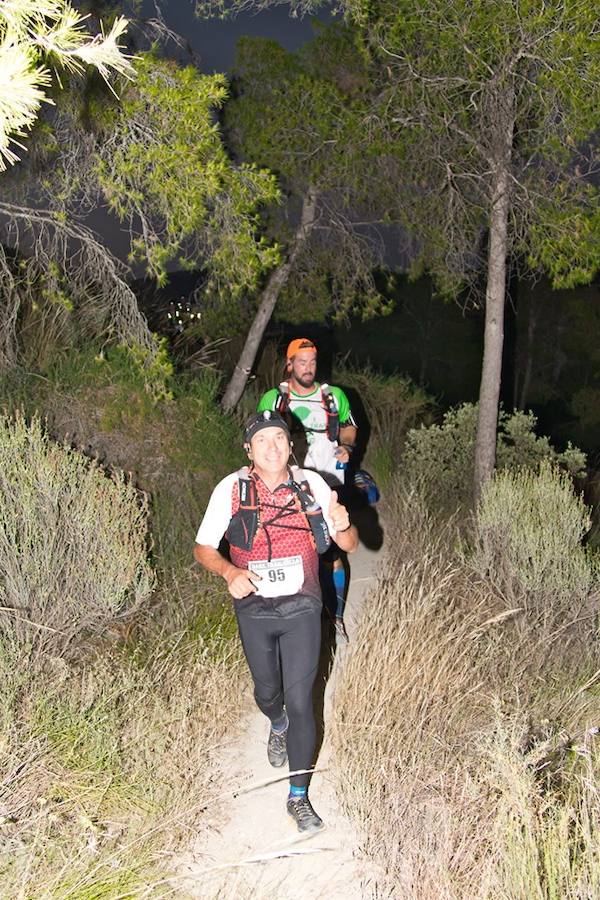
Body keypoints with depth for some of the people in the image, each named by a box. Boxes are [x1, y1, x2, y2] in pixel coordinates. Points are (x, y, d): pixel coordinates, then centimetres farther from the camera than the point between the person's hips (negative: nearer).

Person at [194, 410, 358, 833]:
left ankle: (299, 796, 17)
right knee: (267, 691, 20)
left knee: (300, 701, -2)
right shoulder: (231, 489, -12)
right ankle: (278, 726, 57)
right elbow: (203, 548, -5)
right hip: (254, 611, 1)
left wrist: (342, 526, -30)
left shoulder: (312, 484, -10)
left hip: (301, 610, -1)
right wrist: (230, 572, -25)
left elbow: (350, 546, -6)